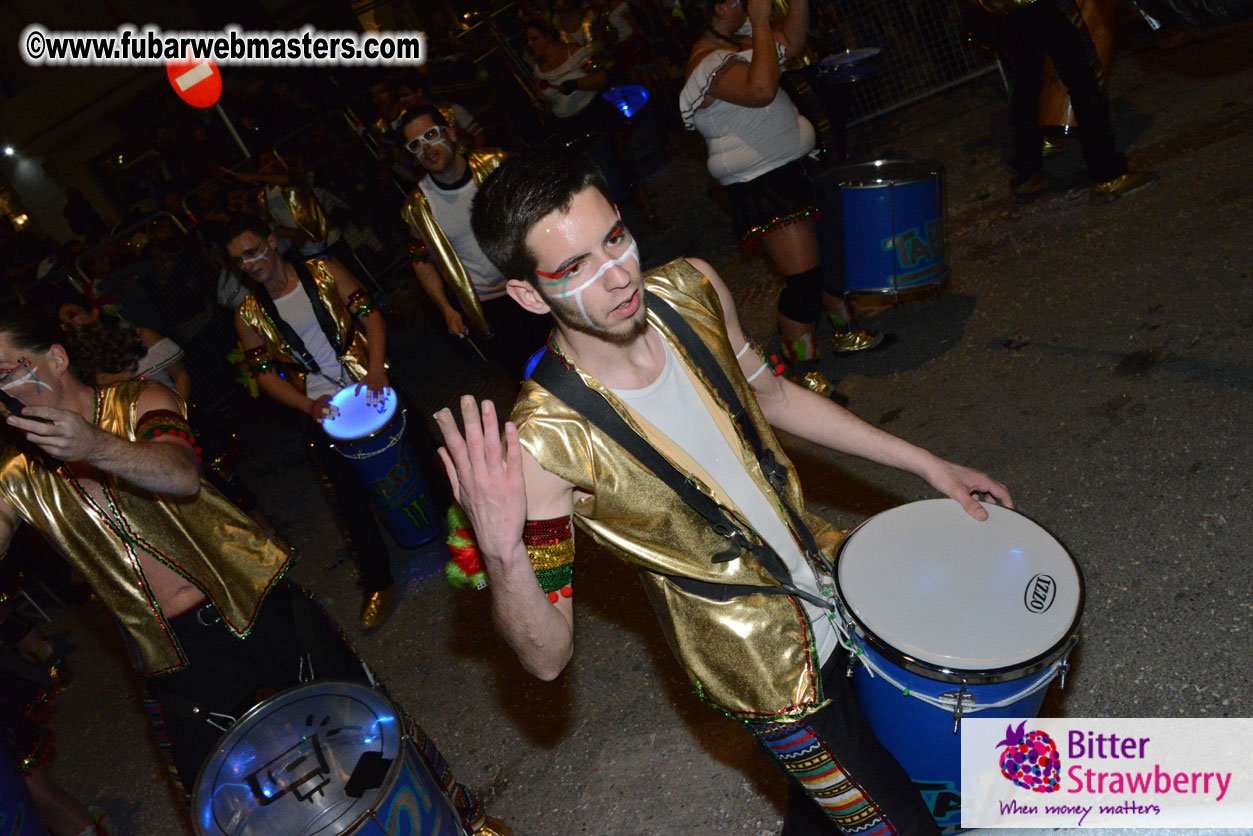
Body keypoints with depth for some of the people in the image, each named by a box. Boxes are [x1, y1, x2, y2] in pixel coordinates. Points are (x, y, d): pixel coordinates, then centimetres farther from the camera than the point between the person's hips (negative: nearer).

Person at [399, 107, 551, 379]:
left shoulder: (494, 164, -10)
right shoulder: (418, 206, -11)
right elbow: (421, 260, 3)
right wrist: (446, 310, -4)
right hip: (487, 307, -1)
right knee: (524, 374, 7)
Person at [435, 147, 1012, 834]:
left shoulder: (690, 289, -15)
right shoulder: (546, 441, -31)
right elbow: (548, 657, -23)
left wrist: (924, 463, 4)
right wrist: (500, 554, -44)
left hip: (827, 570, 6)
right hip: (766, 663, -6)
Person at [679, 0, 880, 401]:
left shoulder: (735, 41, 10)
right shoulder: (709, 62, -20)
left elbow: (791, 44, 15)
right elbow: (760, 90, -36)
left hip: (792, 165, 10)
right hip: (762, 185, -10)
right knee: (803, 278, -9)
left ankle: (845, 332, 40)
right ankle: (805, 373, 6)